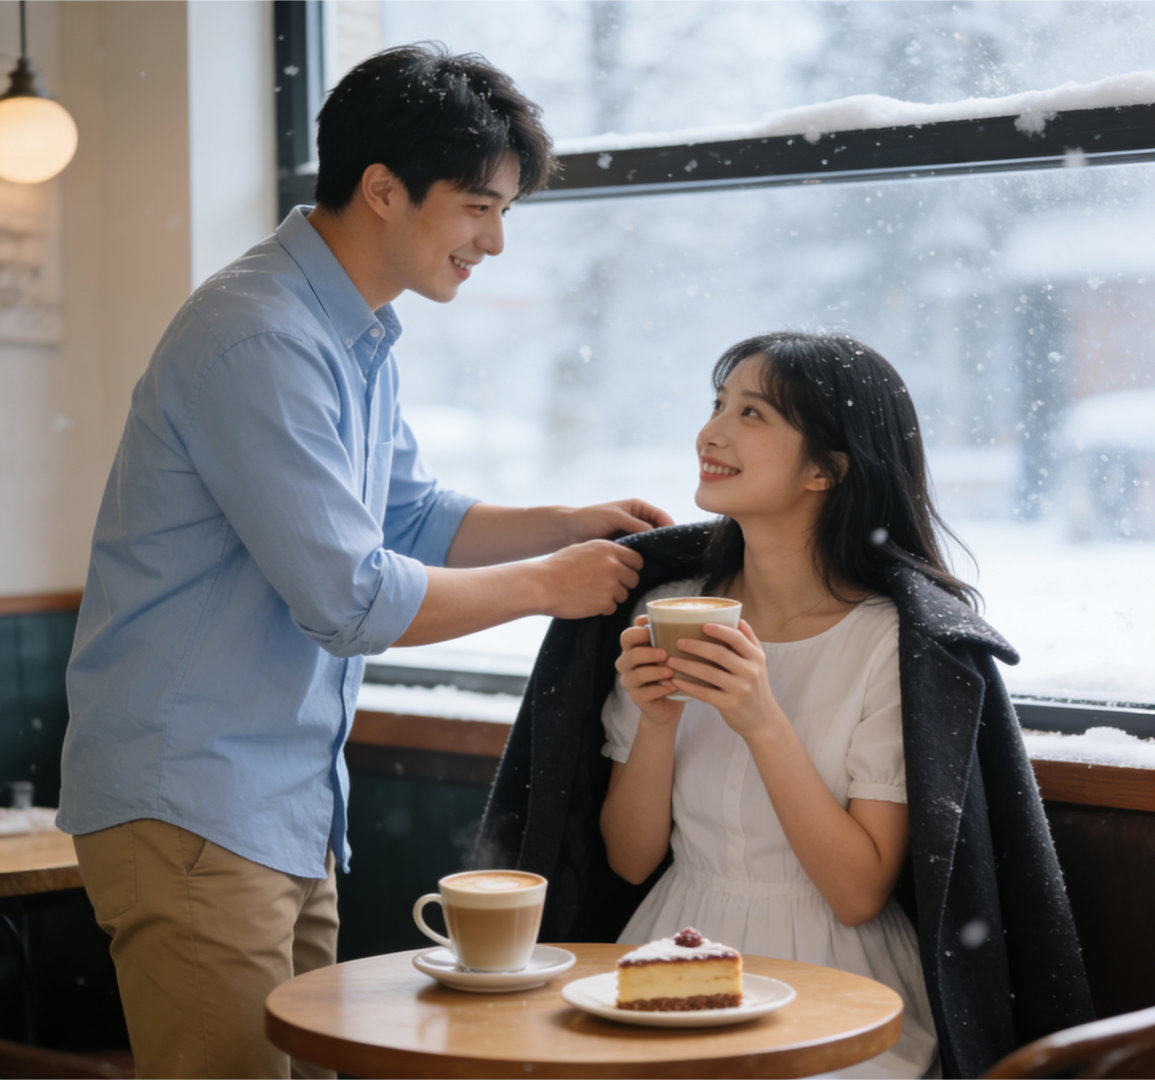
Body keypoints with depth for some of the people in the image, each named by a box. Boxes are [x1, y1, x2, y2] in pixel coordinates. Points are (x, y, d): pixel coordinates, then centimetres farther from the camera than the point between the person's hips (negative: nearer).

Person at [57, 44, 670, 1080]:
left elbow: (409, 516, 22)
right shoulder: (261, 340, -21)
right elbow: (348, 599, -23)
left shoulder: (358, 334, 13)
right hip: (192, 802, -10)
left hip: (290, 804, 10)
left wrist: (564, 525, 7)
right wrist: (543, 585, -11)